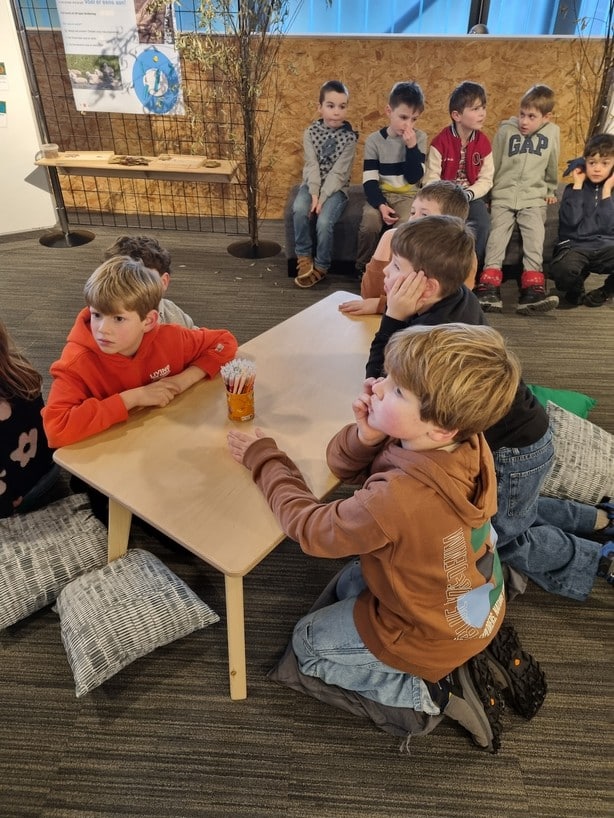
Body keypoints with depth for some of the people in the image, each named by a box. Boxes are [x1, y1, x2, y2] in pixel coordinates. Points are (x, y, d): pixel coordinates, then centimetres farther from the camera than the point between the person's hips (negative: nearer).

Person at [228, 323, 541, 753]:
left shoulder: (396, 500, -42)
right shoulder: (469, 443, -18)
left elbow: (311, 527, -21)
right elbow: (344, 464, -8)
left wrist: (263, 458, -12)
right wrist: (367, 434, -30)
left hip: (432, 635, -6)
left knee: (307, 643, 15)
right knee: (351, 584, 29)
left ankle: (433, 691, 5)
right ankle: (462, 662, 17)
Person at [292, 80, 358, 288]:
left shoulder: (349, 137, -6)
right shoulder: (311, 132, 0)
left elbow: (338, 172, -13)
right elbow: (312, 166, -7)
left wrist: (323, 198, -21)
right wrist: (314, 194, -20)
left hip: (336, 188, -2)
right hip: (312, 185, 2)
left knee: (324, 221, -27)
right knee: (299, 209, -28)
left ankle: (321, 267, -5)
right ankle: (304, 258, -10)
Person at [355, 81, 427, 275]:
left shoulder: (419, 138, -2)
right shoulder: (374, 140, -4)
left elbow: (414, 178, -8)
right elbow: (369, 180, -9)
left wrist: (411, 146, -18)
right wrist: (380, 204, -24)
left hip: (407, 195, 1)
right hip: (380, 194, 0)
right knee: (369, 225, -29)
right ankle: (363, 269, -7)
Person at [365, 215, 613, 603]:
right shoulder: (458, 298, -7)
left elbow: (378, 380, -23)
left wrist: (394, 318, -26)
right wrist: (397, 317, -9)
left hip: (514, 448, -9)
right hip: (520, 429, 9)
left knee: (501, 535, 16)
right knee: (513, 511, 31)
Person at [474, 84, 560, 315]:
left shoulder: (552, 132, 5)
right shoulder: (506, 130, 1)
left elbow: (552, 167, 19)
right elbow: (492, 166, 8)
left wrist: (551, 191, 27)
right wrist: (485, 195, 10)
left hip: (533, 199, 1)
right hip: (503, 196, -1)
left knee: (535, 239, -19)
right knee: (496, 237, -19)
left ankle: (532, 290, -28)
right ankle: (488, 289, -28)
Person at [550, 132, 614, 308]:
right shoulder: (573, 188, 8)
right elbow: (571, 220, -12)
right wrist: (578, 185, -4)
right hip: (576, 245, -2)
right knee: (562, 270, -37)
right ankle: (576, 292, 1)